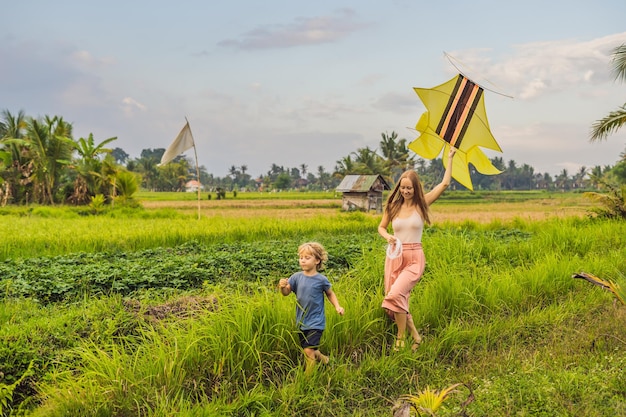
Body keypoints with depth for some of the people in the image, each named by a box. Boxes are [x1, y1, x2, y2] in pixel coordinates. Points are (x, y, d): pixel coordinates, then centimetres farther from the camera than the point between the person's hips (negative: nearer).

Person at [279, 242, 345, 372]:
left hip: (316, 322, -4)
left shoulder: (321, 280, -11)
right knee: (312, 350, 17)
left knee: (308, 350, -14)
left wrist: (337, 306, -7)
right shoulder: (297, 277, -4)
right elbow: (286, 292, -3)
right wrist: (282, 286, -25)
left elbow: (330, 294, 6)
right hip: (301, 322, 4)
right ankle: (322, 358, 46)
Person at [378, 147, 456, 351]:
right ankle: (415, 336, 22)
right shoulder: (393, 206, 5)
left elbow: (445, 183, -6)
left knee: (396, 295, -23)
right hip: (394, 257, 4)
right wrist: (388, 237, -5)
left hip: (414, 259, -4)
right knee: (398, 303, 2)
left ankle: (401, 339, -5)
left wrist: (450, 158, 0)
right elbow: (381, 227, 17)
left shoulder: (422, 204, -2)